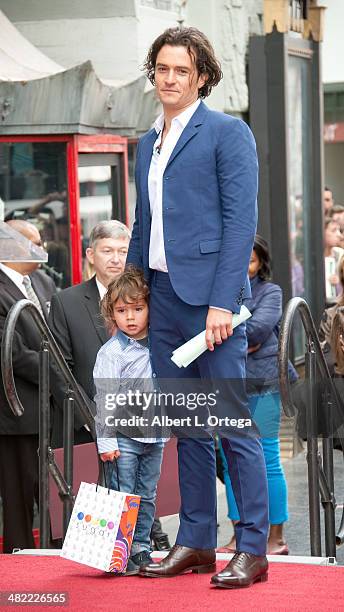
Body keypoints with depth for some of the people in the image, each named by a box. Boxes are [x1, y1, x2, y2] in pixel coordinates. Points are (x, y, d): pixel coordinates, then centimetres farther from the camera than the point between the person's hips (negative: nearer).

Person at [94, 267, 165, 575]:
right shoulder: (111, 352, -8)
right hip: (123, 436, -6)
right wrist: (106, 440, -14)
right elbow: (104, 399, -10)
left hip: (154, 434, 6)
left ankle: (141, 550, 19)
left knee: (147, 497, 11)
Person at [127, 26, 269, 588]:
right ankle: (195, 541, 17)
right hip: (162, 299, 7)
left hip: (209, 296, -7)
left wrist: (222, 301, -17)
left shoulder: (228, 133, -4)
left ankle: (252, 548, -2)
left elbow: (241, 221, -11)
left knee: (234, 425, -6)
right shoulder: (148, 144, 18)